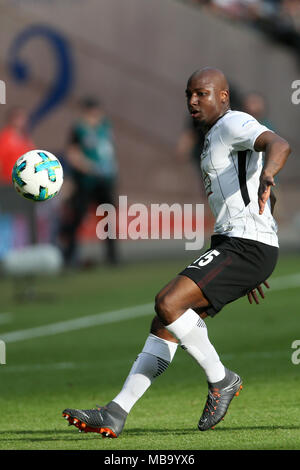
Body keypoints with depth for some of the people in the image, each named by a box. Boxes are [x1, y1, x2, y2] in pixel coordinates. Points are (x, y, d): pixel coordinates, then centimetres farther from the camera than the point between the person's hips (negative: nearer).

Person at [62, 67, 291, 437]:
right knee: (165, 324, 4)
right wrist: (245, 272, 34)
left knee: (168, 303, -22)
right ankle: (116, 413, 3)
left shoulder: (234, 124, -7)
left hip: (247, 246, -10)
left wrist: (266, 176, -52)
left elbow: (279, 145, -29)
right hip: (230, 243, 10)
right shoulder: (214, 139, 24)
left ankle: (220, 380, -4)